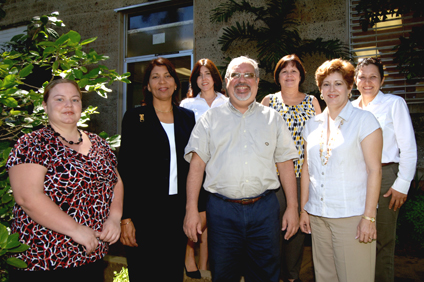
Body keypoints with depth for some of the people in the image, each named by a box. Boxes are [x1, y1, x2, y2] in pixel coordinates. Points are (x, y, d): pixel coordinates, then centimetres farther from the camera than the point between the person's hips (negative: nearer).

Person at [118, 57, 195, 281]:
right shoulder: (134, 117, -1)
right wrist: (125, 218, -9)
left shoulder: (187, 117, 9)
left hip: (178, 211, 3)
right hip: (144, 211, -3)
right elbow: (125, 169, -4)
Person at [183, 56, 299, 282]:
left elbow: (285, 163, 9)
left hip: (264, 208, 1)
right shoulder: (211, 118, 7)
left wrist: (292, 207, 2)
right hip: (221, 210, 0)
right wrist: (191, 209, -6)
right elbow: (197, 164, 1)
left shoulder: (273, 118, 11)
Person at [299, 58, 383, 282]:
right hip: (317, 215, 5)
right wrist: (303, 209, 11)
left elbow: (374, 170, -9)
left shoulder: (364, 120, -4)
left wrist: (369, 217, -13)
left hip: (352, 216, -4)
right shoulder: (312, 124, 10)